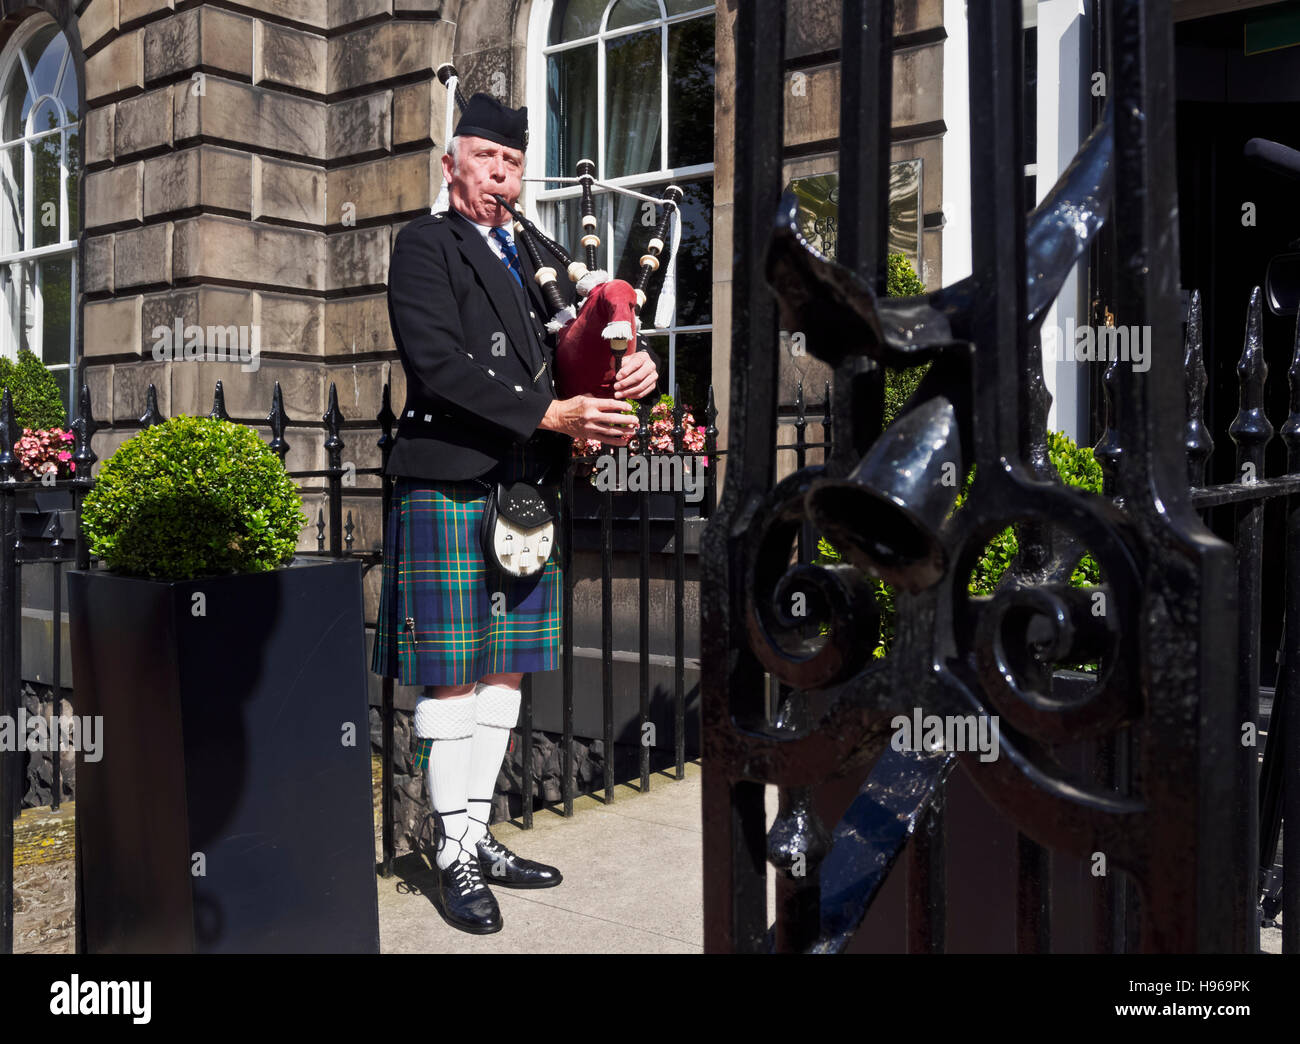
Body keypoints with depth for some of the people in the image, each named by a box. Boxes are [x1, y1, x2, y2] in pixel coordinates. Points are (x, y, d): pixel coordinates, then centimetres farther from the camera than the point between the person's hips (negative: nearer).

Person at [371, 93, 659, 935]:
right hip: (451, 488, -7)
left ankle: (479, 834, 24)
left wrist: (634, 368, -5)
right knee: (453, 678, 0)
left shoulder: (533, 256, 19)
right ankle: (455, 855, 11)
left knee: (504, 674, 11)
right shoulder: (426, 245, -2)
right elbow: (439, 365, -16)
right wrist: (551, 415, -21)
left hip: (527, 490, 7)